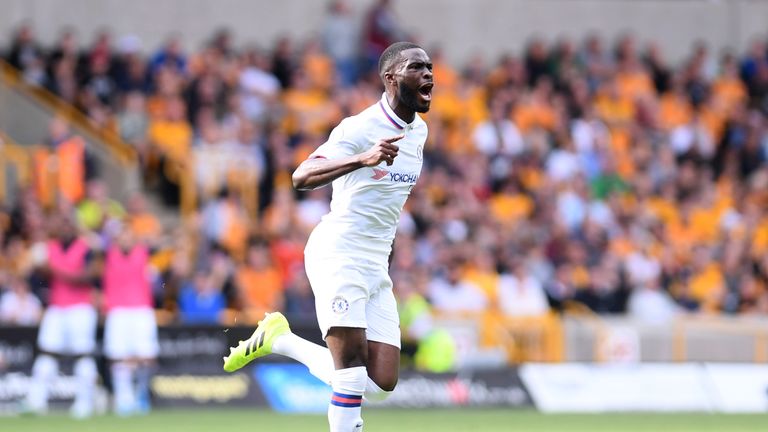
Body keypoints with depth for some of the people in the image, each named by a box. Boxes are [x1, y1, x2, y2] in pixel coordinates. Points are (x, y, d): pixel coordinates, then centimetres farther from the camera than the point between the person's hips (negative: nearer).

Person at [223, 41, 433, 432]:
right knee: (352, 378, -17)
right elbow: (301, 177, -29)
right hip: (337, 256, -8)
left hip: (376, 267, 8)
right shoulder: (359, 129, -14)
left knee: (381, 384, -1)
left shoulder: (418, 132, 11)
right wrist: (363, 159, -42)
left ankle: (280, 340, 18)